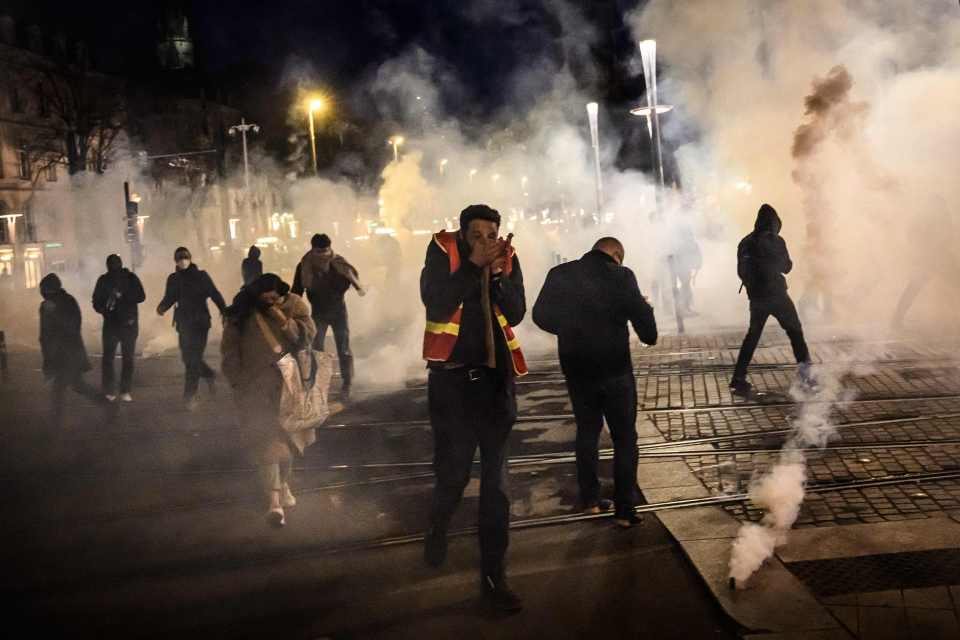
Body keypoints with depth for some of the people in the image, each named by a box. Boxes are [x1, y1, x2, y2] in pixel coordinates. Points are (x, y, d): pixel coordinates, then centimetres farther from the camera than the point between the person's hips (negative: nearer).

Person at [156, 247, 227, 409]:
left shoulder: (201, 276, -4)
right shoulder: (173, 279, 7)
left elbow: (215, 295, -6)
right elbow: (169, 298, 9)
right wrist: (162, 307, -15)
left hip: (200, 323, -5)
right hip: (183, 323, 5)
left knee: (193, 359, -8)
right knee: (188, 358, 10)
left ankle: (190, 396, -2)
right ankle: (209, 375, 38)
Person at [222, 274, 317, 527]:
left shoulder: (294, 305, -1)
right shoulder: (242, 314, -6)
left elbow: (308, 336, -9)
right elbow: (230, 351, 1)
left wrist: (284, 321, -21)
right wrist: (238, 382, -2)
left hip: (289, 383, 3)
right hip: (256, 387, -3)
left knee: (287, 435, 13)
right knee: (267, 439, -12)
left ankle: (283, 482, 36)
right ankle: (274, 499, -19)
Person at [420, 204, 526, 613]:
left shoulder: (507, 258, 1)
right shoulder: (443, 252, -8)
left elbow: (516, 314, -5)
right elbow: (436, 306, -21)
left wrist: (498, 274, -19)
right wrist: (473, 265, -25)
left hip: (496, 380, 3)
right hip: (451, 380, -3)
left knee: (496, 482, 4)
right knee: (452, 473, 5)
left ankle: (494, 577, 12)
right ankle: (438, 529, 40)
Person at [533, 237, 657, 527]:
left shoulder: (560, 274, -2)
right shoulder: (621, 276, -12)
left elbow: (541, 315, 8)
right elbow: (647, 330, -12)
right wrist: (646, 308, 10)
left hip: (576, 370, 4)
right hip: (615, 370, -3)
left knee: (587, 430, 21)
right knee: (624, 437, 8)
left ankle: (590, 499, 23)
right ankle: (625, 509, 5)